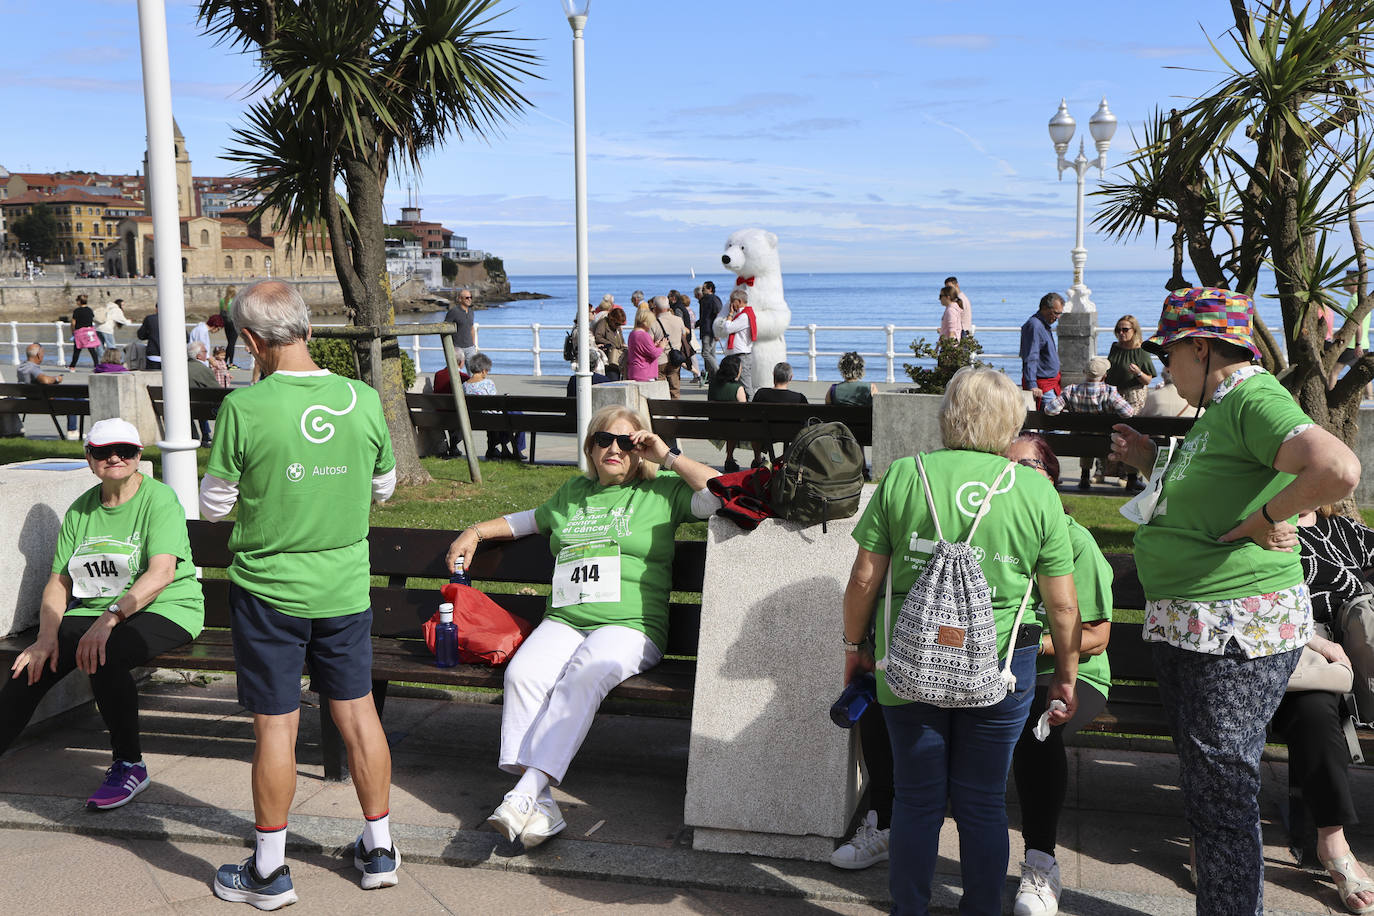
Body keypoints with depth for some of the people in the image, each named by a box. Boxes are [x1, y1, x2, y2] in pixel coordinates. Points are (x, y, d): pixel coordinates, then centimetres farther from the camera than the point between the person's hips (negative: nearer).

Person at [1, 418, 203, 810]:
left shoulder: (159, 498, -8)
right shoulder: (81, 510, 11)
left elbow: (162, 572, -21)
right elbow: (59, 581, 8)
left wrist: (109, 619, -32)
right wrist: (47, 637, -9)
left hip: (165, 609, -6)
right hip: (96, 613, 6)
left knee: (103, 657, -33)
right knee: (32, 666, -18)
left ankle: (129, 765, -15)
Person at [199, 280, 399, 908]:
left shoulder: (245, 407, -16)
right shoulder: (363, 399, -6)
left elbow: (213, 505, -6)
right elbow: (383, 487, 8)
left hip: (268, 589, -3)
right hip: (345, 586, 3)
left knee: (276, 725, 6)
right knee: (357, 712, 14)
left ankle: (270, 872, 19)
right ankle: (378, 849, 26)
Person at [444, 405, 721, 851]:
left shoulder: (662, 491, 15)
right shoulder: (573, 493, 28)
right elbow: (527, 520, 44)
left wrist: (669, 457, 5)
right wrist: (476, 531, 34)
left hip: (629, 625, -3)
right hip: (564, 619, 4)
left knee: (583, 676, -35)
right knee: (523, 674, -29)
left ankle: (528, 790, -40)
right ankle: (539, 803, -34)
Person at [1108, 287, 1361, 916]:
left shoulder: (1254, 398, -16)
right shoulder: (1217, 408, 15)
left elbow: (1339, 470, -34)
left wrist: (1263, 520, -22)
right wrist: (1153, 466, 16)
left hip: (1235, 633, -11)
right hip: (1185, 629, 11)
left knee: (1222, 799, -1)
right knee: (1203, 789, 19)